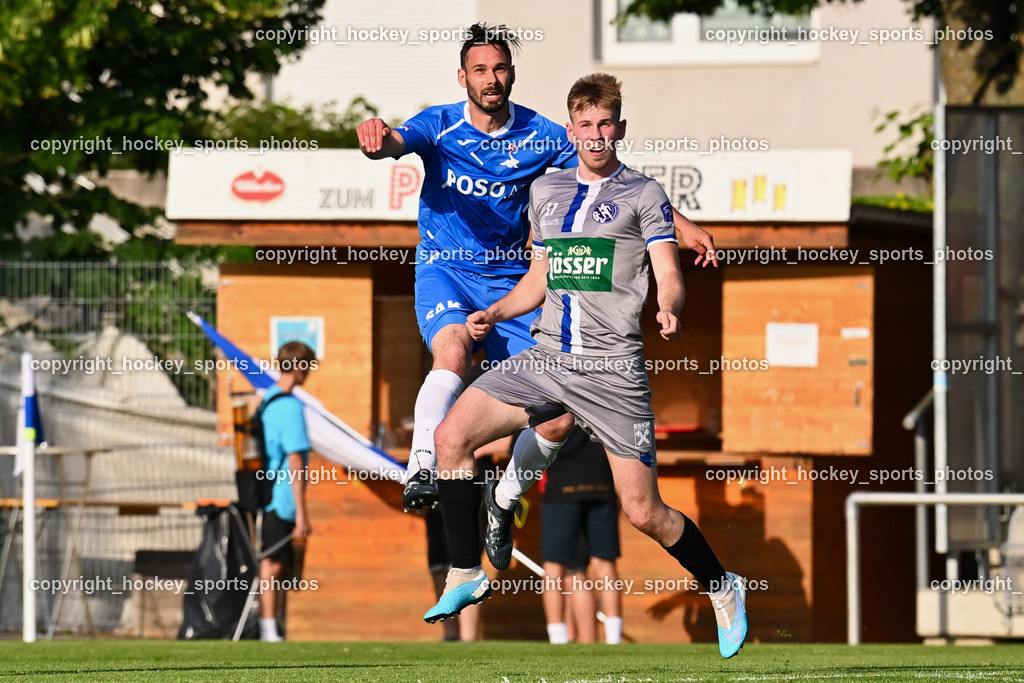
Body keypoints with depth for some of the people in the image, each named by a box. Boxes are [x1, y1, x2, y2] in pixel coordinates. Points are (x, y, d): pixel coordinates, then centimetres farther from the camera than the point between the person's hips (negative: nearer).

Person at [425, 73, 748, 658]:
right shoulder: (546, 192, 16)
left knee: (643, 511, -7)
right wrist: (495, 313, 8)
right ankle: (467, 576, -1)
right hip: (547, 357, 5)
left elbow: (669, 275, -6)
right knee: (451, 437, -12)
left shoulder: (643, 195, 1)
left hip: (613, 368, -5)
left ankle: (723, 588, 18)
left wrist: (670, 310, -28)